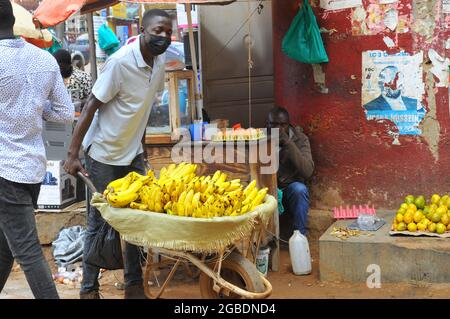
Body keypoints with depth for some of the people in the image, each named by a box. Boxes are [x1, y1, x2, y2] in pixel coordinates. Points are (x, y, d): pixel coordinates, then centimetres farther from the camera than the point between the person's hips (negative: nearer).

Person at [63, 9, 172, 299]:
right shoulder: (121, 62, -22)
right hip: (104, 155, -6)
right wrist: (73, 155, -20)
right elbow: (91, 107, -19)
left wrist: (141, 143, 16)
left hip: (133, 154, 6)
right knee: (99, 224, 3)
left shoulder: (160, 61, 0)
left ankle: (134, 285, 21)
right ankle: (89, 288, 17)